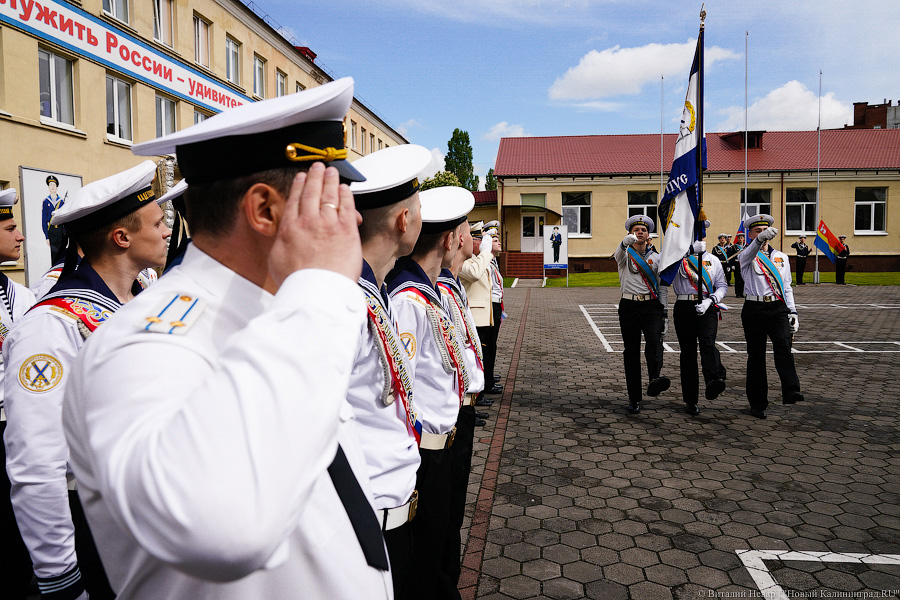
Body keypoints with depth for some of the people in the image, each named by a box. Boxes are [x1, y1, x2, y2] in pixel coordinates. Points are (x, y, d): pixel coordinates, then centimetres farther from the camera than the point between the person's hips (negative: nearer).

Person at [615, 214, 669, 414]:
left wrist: (664, 313, 6)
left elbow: (662, 287, 13)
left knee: (654, 339, -28)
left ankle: (655, 379, -46)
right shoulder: (625, 255, 7)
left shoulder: (656, 258, 13)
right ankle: (634, 398, 9)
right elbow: (619, 254, -20)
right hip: (629, 307, -1)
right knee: (631, 351, 2)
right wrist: (626, 241, -43)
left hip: (652, 306, 1)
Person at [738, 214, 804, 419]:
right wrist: (760, 239, -44)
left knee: (783, 346, -22)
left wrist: (793, 312, 9)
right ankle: (758, 403, 11)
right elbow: (751, 252, -23)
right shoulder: (746, 257, 4)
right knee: (756, 356, 2)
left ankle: (790, 391, -31)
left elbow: (787, 288, 18)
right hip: (754, 310, -2)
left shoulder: (781, 257, 16)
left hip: (778, 309, 2)